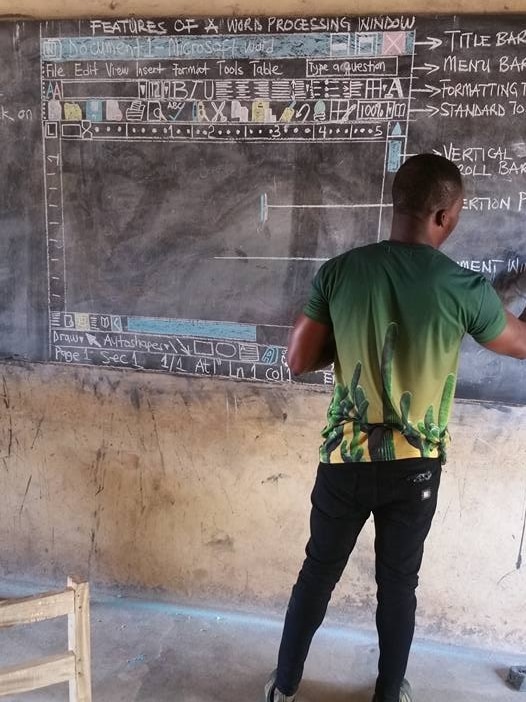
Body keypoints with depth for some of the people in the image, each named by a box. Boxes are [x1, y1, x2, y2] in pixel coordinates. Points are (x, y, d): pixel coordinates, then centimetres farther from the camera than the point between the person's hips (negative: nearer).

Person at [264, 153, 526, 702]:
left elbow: (299, 361, -5)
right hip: (414, 467, -1)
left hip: (345, 458, 1)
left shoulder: (339, 271, -10)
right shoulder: (463, 288, -15)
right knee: (398, 583, 20)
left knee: (317, 573, 19)